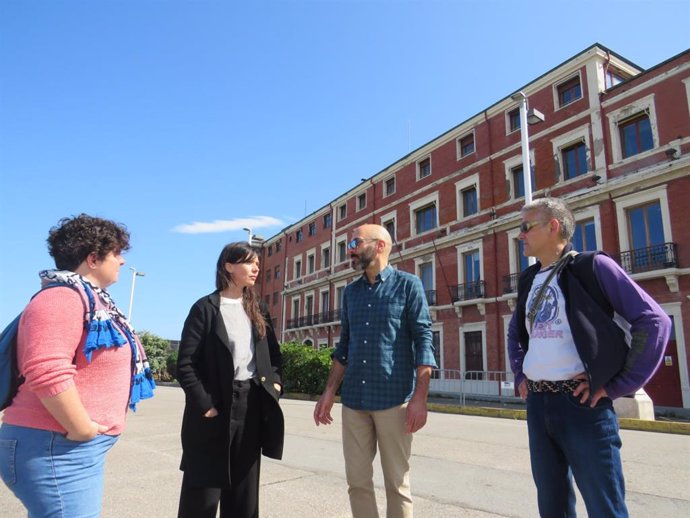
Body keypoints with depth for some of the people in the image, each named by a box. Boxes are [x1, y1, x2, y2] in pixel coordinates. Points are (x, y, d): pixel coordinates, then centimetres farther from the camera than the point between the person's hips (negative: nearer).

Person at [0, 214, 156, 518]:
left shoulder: (90, 299, 14)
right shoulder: (62, 299, -18)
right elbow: (47, 372, -30)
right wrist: (81, 430, -21)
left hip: (77, 447, 10)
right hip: (57, 447, -10)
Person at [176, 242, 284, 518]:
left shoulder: (257, 311, 11)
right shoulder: (205, 308, -6)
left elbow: (274, 355, 17)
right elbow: (186, 363, -10)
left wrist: (274, 382, 1)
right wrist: (204, 405, -15)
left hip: (252, 406, 5)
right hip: (216, 407, -5)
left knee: (244, 487, 14)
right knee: (204, 490, 4)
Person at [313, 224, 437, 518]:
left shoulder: (408, 285, -3)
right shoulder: (350, 292, 12)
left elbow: (423, 342, -7)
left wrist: (419, 397, -14)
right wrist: (329, 392, 8)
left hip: (394, 399, -4)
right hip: (353, 400, 5)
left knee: (396, 483, 9)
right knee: (357, 481, 11)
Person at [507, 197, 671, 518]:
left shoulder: (593, 266, -7)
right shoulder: (528, 279, 12)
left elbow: (654, 321, -11)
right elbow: (515, 332, 27)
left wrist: (617, 385, -12)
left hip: (582, 403, -6)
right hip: (537, 404, 6)